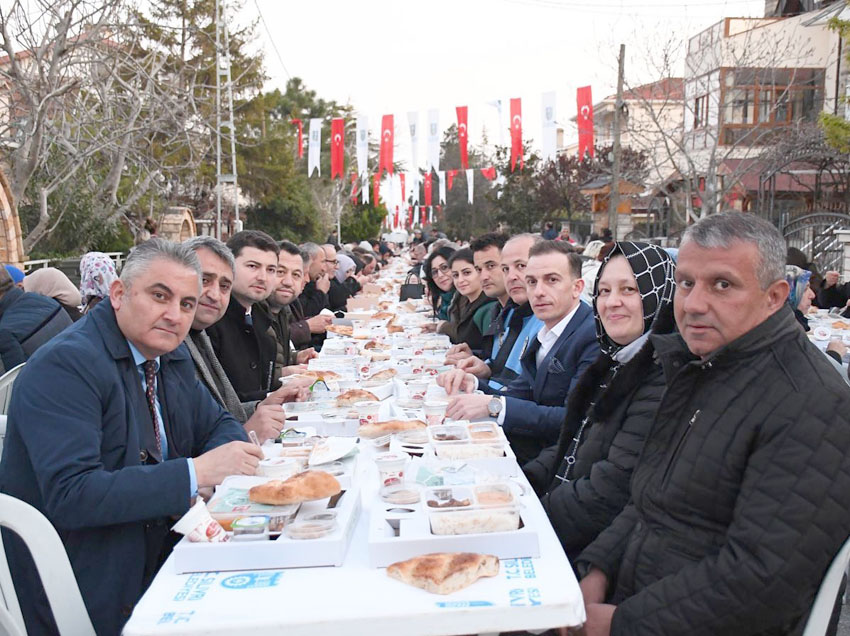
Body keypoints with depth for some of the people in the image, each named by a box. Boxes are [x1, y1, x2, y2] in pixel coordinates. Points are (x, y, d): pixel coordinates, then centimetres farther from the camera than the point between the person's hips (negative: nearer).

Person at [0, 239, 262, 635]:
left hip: (157, 556, 8)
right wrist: (196, 472, -31)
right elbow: (69, 495, -28)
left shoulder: (172, 357, 6)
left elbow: (217, 424, 14)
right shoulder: (65, 364, -19)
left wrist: (229, 455, -11)